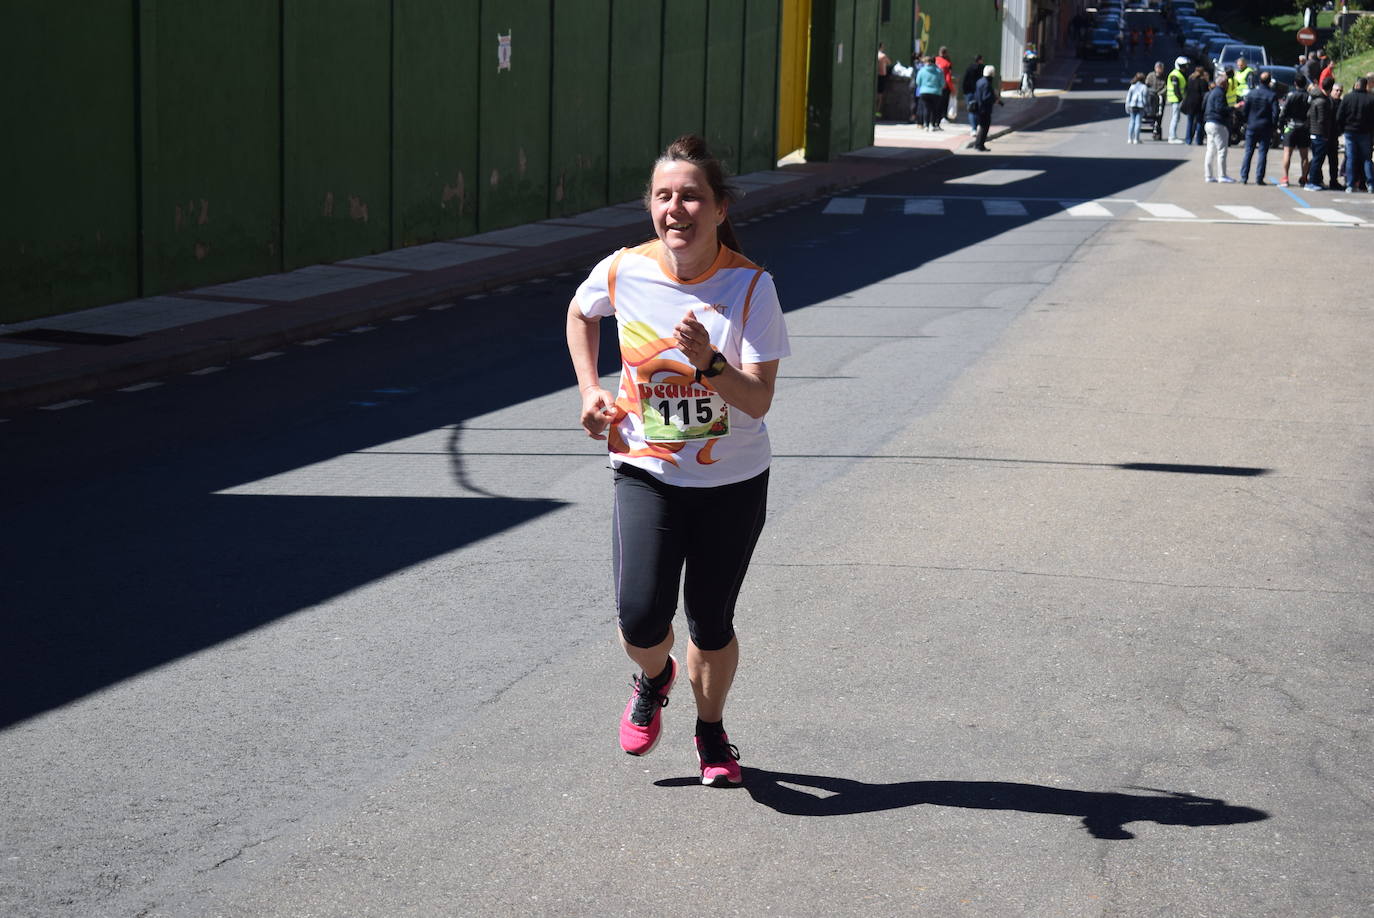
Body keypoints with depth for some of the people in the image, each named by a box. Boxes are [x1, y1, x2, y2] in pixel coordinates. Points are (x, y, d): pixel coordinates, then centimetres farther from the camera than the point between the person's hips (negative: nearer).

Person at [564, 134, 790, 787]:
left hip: (732, 481, -1)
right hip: (646, 471, 1)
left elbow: (757, 402, -17)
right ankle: (653, 679, 24)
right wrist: (591, 392, 6)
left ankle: (711, 731, 35)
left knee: (710, 624, 5)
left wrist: (708, 361, -34)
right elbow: (580, 314, 16)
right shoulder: (623, 272, -9)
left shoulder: (749, 286, -15)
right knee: (640, 621, -13)